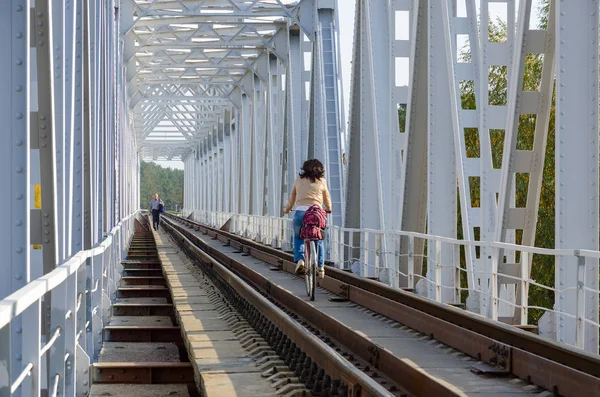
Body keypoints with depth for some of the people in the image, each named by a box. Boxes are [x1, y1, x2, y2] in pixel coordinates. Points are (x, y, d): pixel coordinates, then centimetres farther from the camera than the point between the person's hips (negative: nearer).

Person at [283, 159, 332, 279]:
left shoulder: (298, 180, 13)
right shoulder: (321, 181, 11)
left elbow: (292, 198, 22)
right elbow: (327, 199, 21)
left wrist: (287, 209, 41)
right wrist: (328, 210, 43)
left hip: (300, 212, 0)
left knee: (298, 237, 25)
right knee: (318, 241, 20)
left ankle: (299, 259, 3)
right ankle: (320, 267, 13)